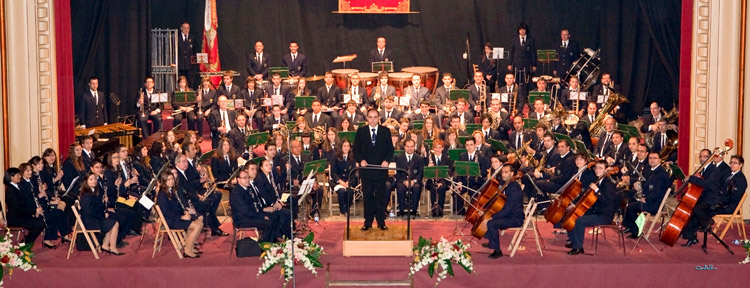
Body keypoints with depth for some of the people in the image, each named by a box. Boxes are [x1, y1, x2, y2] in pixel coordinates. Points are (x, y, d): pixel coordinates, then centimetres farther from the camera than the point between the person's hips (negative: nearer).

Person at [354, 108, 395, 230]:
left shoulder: (385, 131, 5)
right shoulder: (361, 131, 5)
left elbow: (390, 149, 5)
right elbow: (356, 149, 5)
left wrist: (386, 160, -11)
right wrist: (361, 160, -12)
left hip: (381, 169, 0)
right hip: (366, 169, 0)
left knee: (381, 196, 3)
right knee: (367, 196, 4)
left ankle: (381, 222, 10)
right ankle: (368, 222, 11)